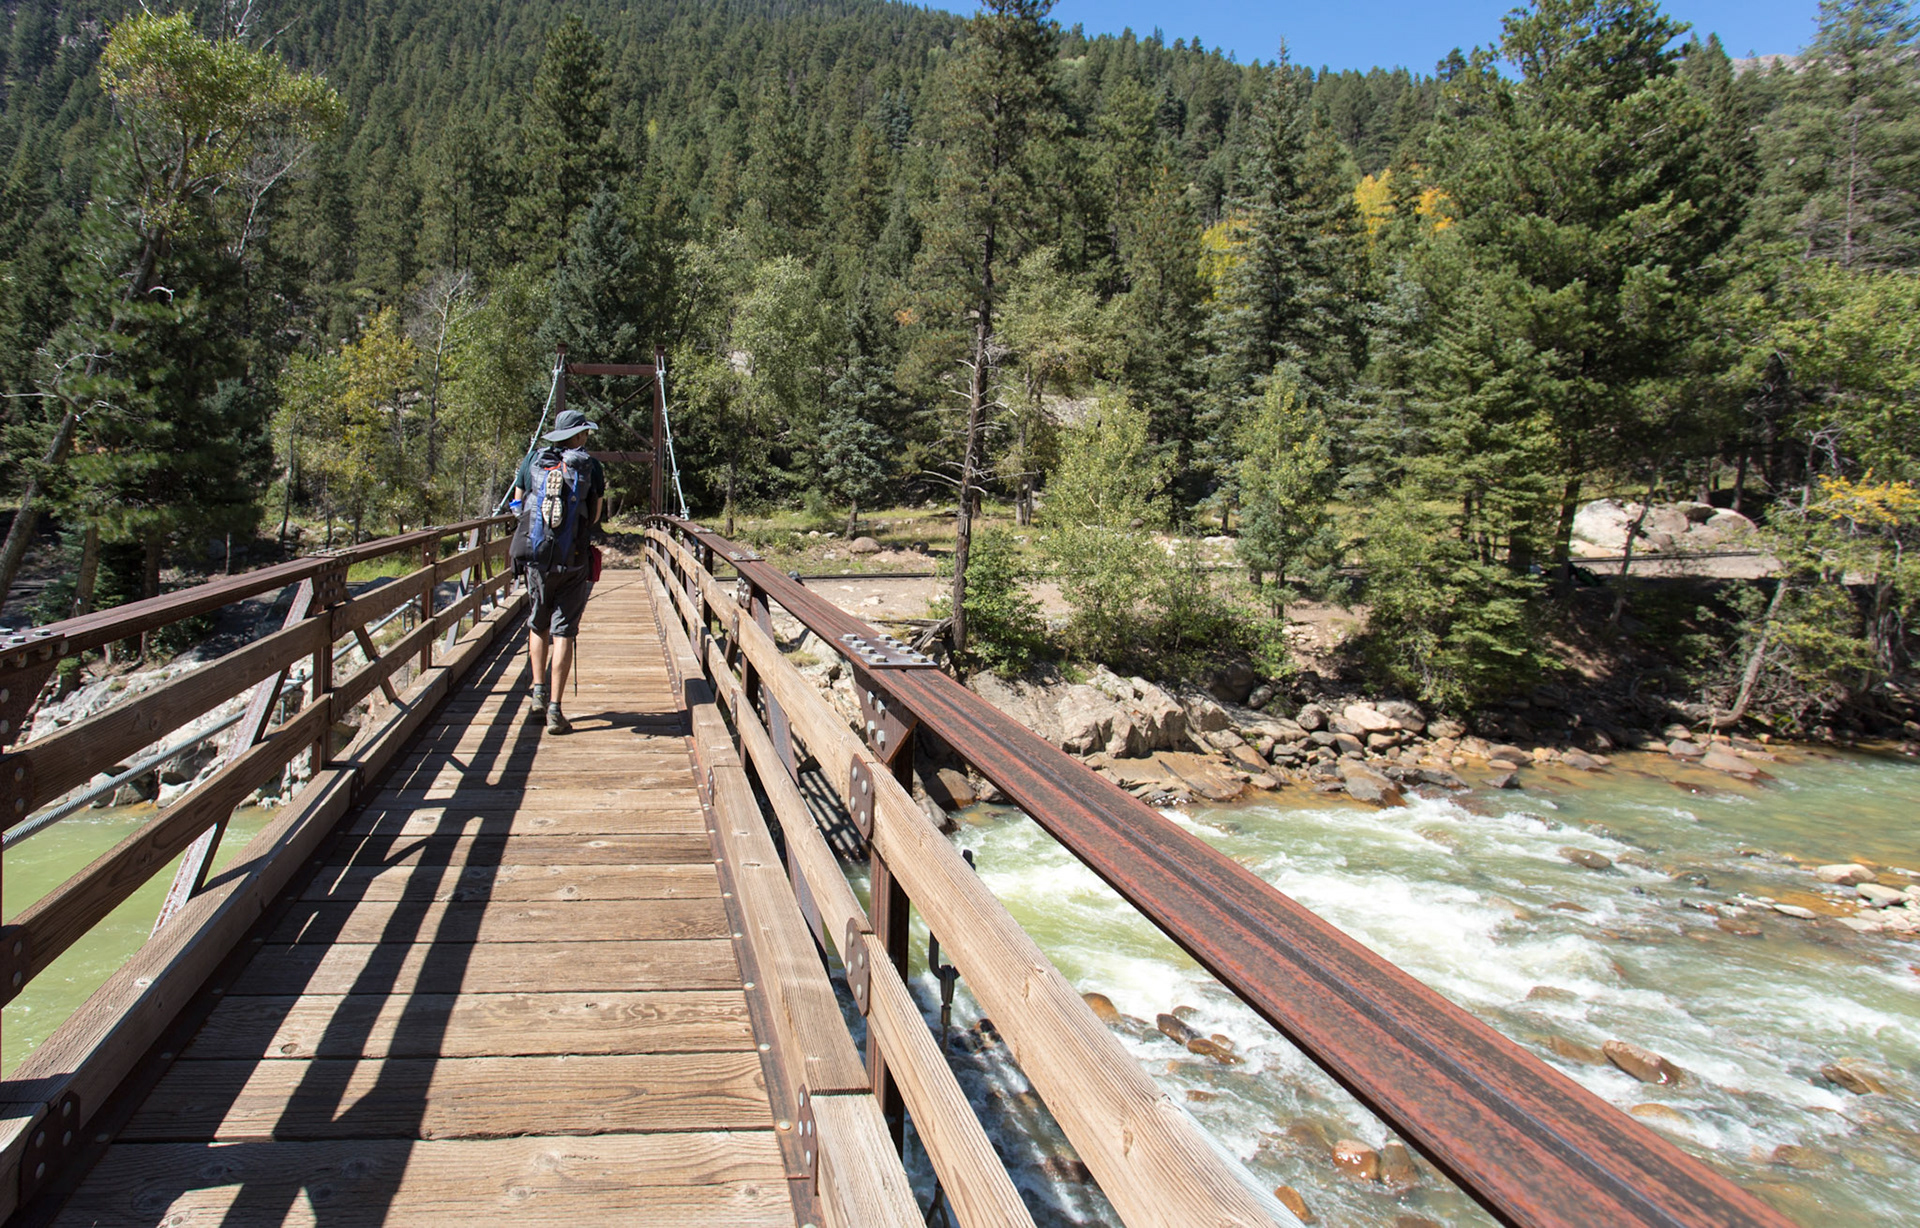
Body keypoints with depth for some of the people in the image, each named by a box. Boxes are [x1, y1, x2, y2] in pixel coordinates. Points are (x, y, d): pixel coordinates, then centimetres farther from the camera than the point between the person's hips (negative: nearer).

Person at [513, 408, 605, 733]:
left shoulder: (533, 459, 5)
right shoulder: (591, 466, -1)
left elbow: (518, 506, 11)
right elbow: (595, 516, 6)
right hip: (573, 558, -2)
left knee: (538, 625, 21)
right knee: (563, 632, 0)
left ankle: (539, 693, 15)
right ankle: (554, 710, -2)